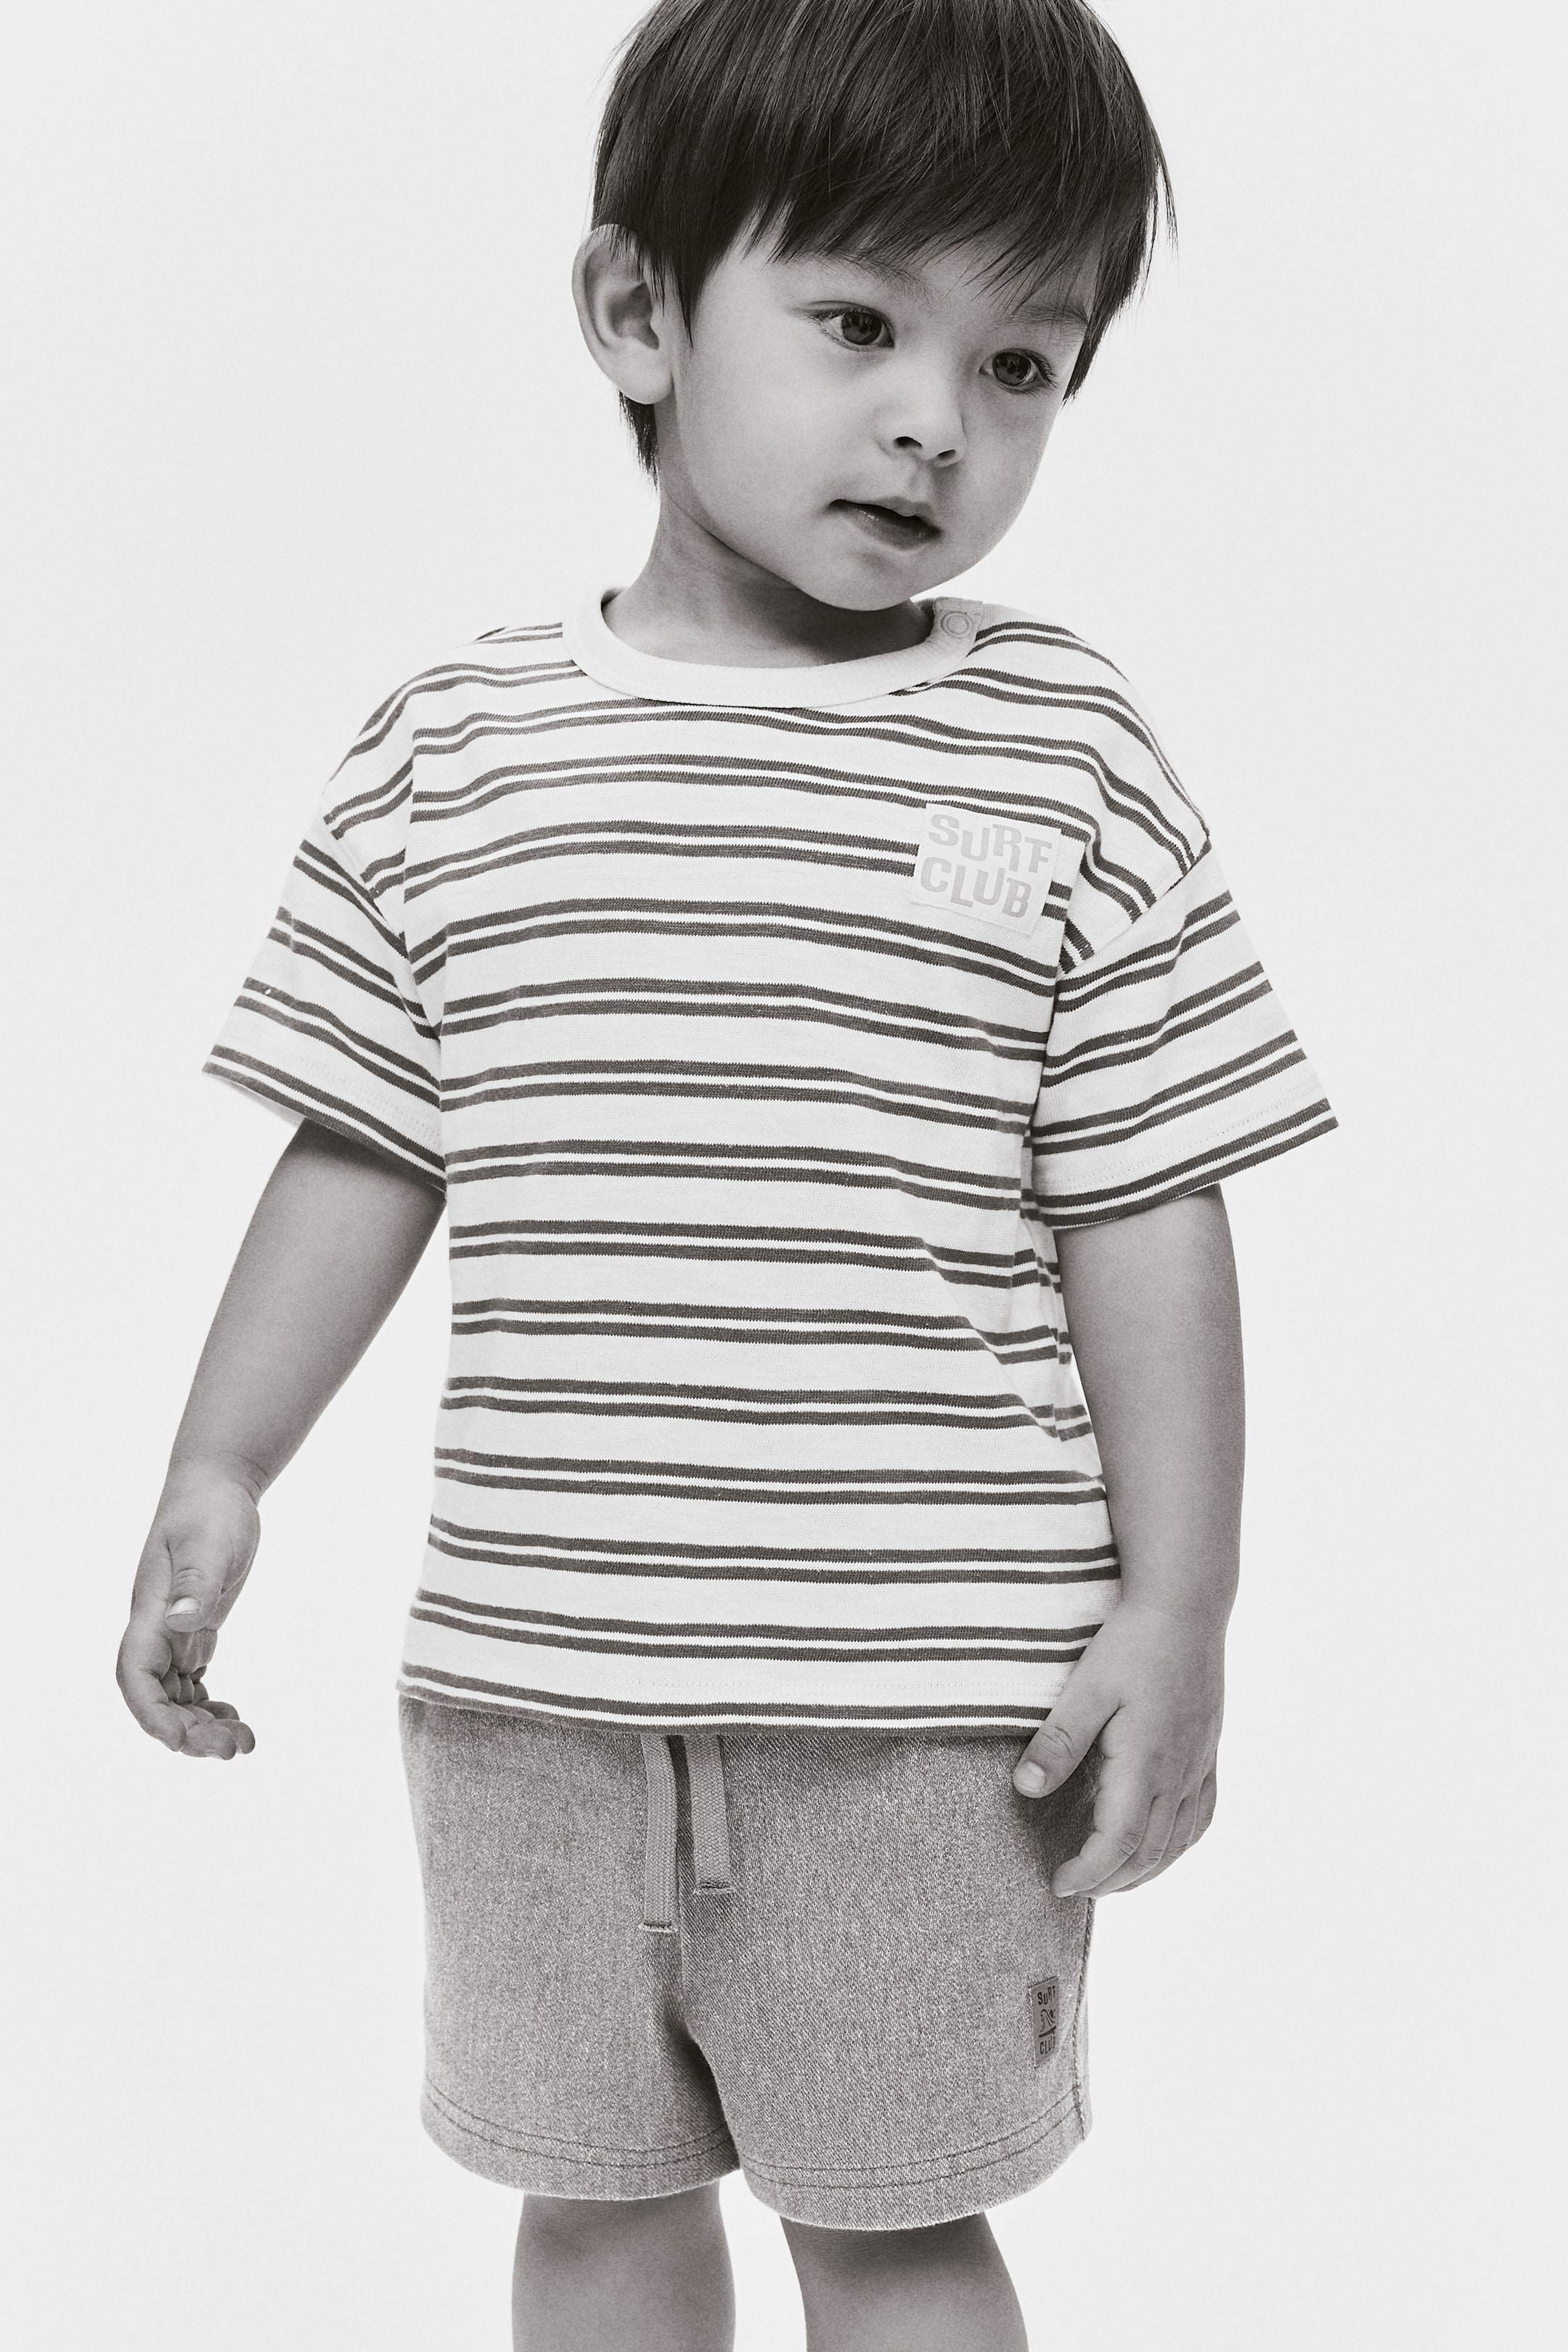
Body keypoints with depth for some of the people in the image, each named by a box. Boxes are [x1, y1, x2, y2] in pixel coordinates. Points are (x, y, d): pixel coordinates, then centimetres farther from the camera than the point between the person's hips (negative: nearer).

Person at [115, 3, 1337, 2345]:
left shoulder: (1066, 760, -5)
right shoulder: (455, 747, 1)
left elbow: (1149, 1217, -3)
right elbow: (365, 1146, 9)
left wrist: (1176, 1613, -5)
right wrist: (221, 1471, 7)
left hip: (920, 1697, -2)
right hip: (530, 1676, 3)